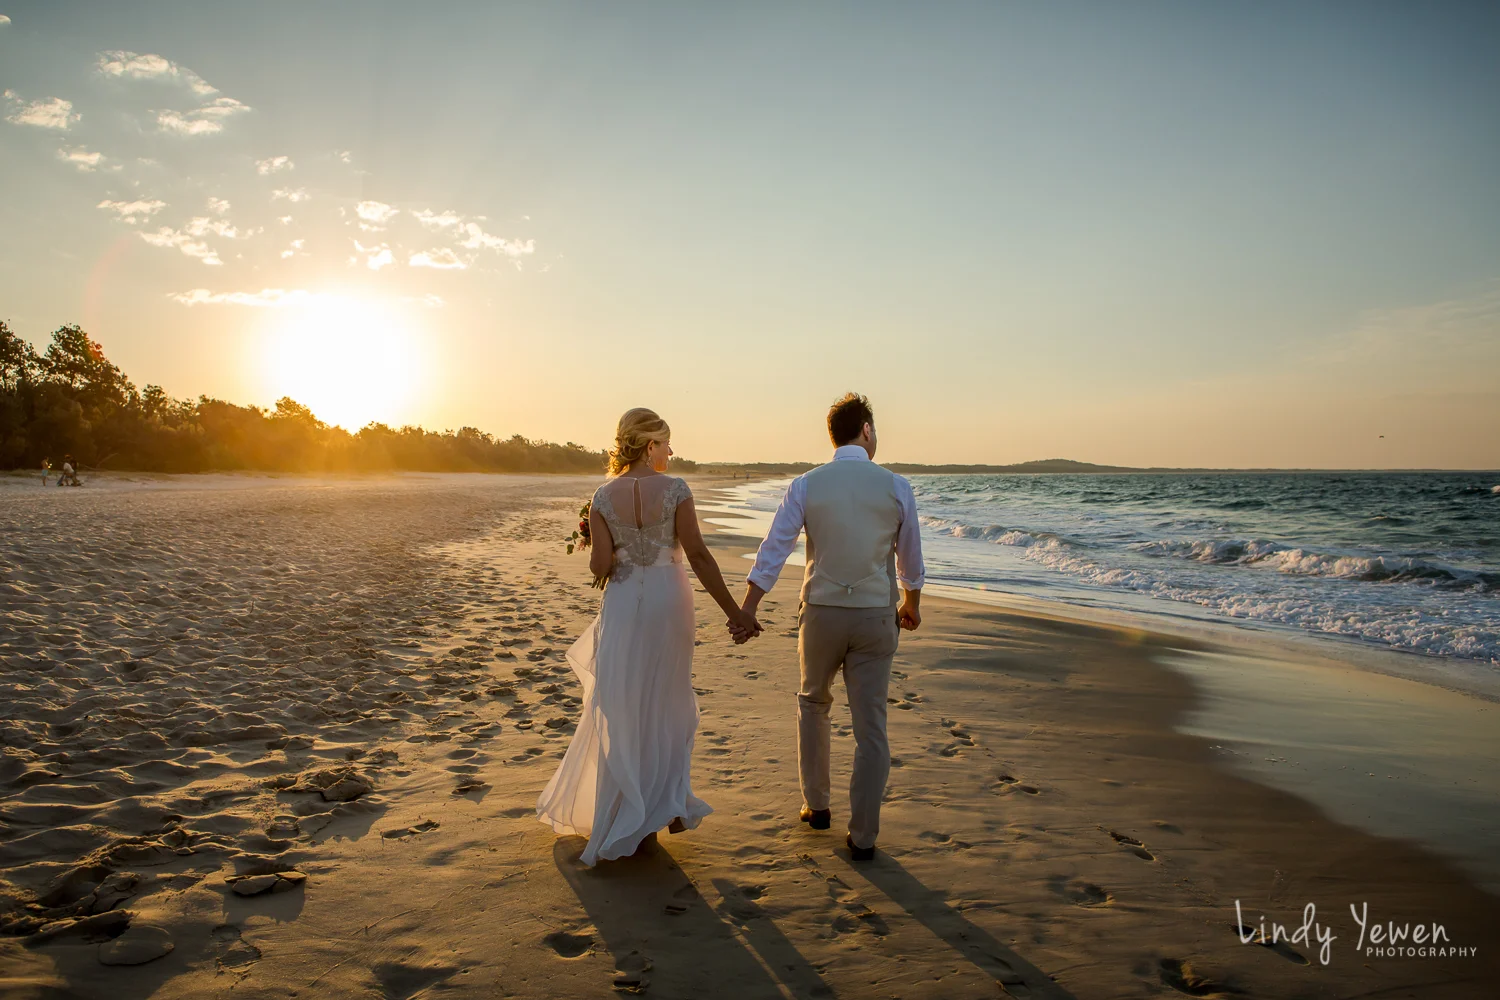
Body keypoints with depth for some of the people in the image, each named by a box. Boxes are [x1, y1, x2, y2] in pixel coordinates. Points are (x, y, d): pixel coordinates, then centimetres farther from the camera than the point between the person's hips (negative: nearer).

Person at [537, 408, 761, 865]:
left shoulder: (603, 496, -4)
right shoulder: (675, 489, -9)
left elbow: (600, 566, -9)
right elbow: (698, 556, -11)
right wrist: (733, 610, -6)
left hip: (623, 604, 1)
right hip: (669, 600, -1)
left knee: (621, 707, 12)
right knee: (666, 702, 16)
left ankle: (624, 814, 21)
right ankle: (669, 804, 23)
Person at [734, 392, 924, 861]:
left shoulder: (806, 485, -4)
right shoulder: (895, 487, -3)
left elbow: (773, 552, -7)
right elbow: (910, 559, 8)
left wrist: (746, 611, -2)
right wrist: (912, 603, 25)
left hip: (822, 612, 1)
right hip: (876, 616, 0)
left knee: (813, 703, 24)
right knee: (871, 725, 7)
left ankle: (816, 805, 32)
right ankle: (863, 836, 13)